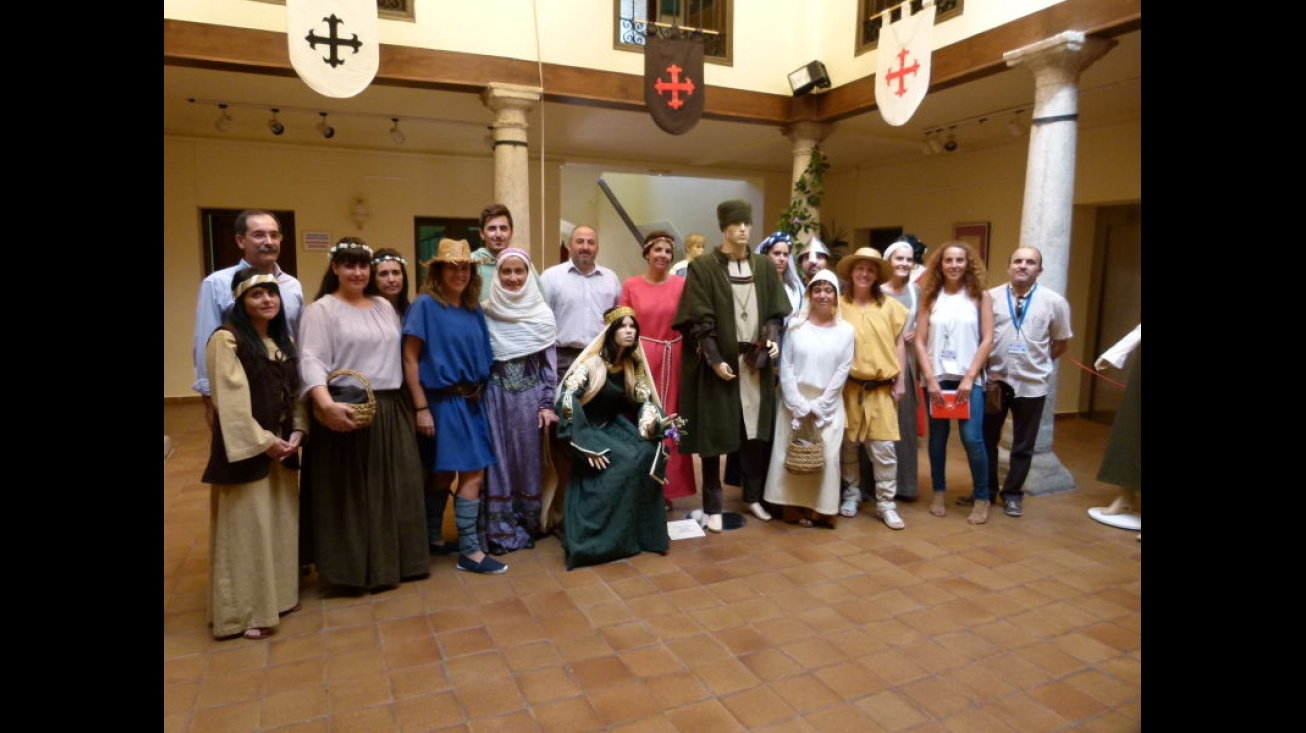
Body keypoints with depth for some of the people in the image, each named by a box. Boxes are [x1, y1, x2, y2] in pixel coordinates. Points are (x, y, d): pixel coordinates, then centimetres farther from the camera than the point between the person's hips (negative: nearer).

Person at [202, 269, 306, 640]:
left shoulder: (284, 339, 12)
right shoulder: (226, 339, -11)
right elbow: (231, 401, -17)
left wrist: (296, 432, -2)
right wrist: (263, 441, -17)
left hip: (282, 446, 7)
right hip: (246, 448, -7)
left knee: (281, 523, 14)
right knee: (247, 528, 1)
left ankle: (278, 595, 29)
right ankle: (245, 611, 13)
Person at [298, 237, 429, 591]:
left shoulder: (385, 306, 16)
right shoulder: (321, 309, -4)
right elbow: (311, 362, -14)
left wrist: (413, 402, 14)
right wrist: (326, 405, -30)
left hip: (391, 411, 6)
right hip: (348, 412, -6)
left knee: (394, 489, 11)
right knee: (350, 493, 1)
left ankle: (393, 560, 25)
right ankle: (353, 568, 13)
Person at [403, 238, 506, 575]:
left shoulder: (474, 310, 10)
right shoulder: (425, 305, -8)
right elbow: (410, 359, -11)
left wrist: (480, 394, 7)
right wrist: (421, 408, -14)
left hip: (472, 401, 6)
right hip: (443, 401, -6)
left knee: (445, 474, 12)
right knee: (472, 473, -5)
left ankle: (430, 540, 26)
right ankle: (469, 551, 6)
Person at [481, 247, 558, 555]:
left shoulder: (542, 313, 0)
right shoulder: (484, 311, 0)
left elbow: (549, 363, 2)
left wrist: (547, 404, -3)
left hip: (530, 396, 0)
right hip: (495, 396, 0)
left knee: (527, 459, 8)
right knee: (497, 461, 4)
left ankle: (526, 525, 21)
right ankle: (498, 530, 13)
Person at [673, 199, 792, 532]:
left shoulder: (764, 266, 8)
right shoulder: (703, 267, -6)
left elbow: (776, 312, 11)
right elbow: (698, 321, -10)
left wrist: (773, 339, -7)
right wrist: (715, 359, -16)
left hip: (756, 361, 4)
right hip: (718, 361, -4)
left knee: (756, 430, 11)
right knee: (714, 433, 3)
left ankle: (753, 496, 28)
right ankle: (713, 506, 15)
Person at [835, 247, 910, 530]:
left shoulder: (890, 306, 3)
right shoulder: (840, 305, -2)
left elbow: (898, 344, 7)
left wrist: (900, 381, 5)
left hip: (882, 387, 1)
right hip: (848, 386, 0)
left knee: (884, 447, 0)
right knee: (848, 443, 9)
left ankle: (886, 504, 11)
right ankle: (851, 493, 27)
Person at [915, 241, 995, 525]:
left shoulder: (980, 296, 3)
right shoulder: (930, 297, 5)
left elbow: (987, 340, -2)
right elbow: (919, 342, 0)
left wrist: (969, 378, -9)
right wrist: (931, 379, -8)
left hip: (968, 378, -1)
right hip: (936, 377, 1)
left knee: (972, 438, -9)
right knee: (938, 437, 7)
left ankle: (982, 498, 7)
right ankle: (939, 492, 23)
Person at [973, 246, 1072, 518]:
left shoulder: (1054, 302, -3)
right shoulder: (990, 297, -3)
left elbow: (1061, 342, 9)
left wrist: (1038, 362, 4)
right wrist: (986, 369, -1)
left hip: (1032, 383, 0)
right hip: (994, 380, 0)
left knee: (1023, 445, 11)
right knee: (987, 439, 11)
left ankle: (1012, 494, 28)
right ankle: (986, 491, 28)